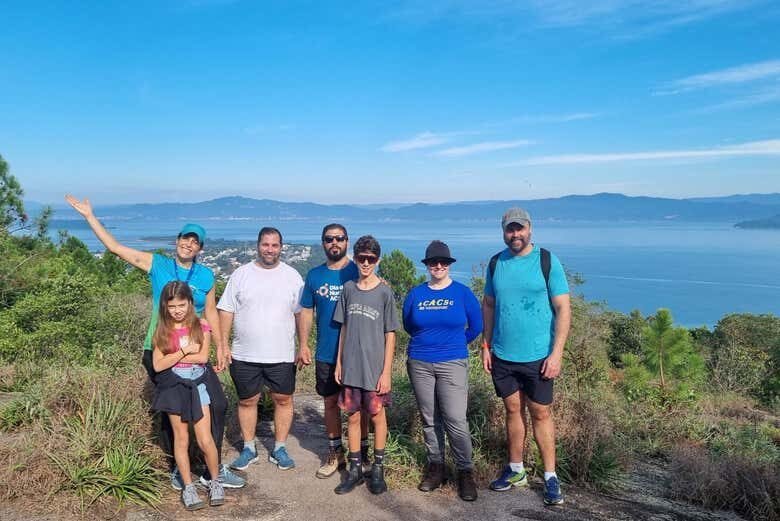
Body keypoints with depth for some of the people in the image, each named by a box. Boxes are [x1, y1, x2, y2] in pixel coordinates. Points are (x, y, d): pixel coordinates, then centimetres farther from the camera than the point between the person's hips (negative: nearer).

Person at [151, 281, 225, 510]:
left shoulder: (201, 326, -3)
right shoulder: (162, 331, -1)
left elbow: (202, 357, -15)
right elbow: (158, 365, -9)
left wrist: (172, 356, -12)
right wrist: (184, 351, -15)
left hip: (197, 386, -1)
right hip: (174, 387, 1)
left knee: (205, 440, -4)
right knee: (181, 439, 8)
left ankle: (215, 481, 17)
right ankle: (188, 487, 20)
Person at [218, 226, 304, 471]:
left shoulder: (292, 276, 1)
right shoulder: (241, 274, 1)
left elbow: (301, 314, 2)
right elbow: (226, 311, 1)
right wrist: (223, 345, -4)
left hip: (282, 355, 0)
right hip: (244, 356, 0)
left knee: (284, 400, 7)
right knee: (247, 401, 11)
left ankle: (279, 448, 24)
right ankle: (248, 448, 29)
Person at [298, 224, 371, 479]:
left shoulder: (359, 272, -3)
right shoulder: (314, 275, 5)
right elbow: (306, 311, 8)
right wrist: (303, 344, 2)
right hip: (326, 353, 3)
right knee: (330, 402, 12)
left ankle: (362, 453, 21)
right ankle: (335, 453, 27)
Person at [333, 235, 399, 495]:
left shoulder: (384, 292, -6)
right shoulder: (348, 289, 4)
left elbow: (390, 335, -5)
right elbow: (344, 328, 10)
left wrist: (387, 371, -8)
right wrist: (339, 363, 8)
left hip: (375, 368, -3)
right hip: (350, 367, 3)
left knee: (377, 416, 9)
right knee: (353, 417, 10)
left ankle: (378, 469, 23)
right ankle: (355, 469, 23)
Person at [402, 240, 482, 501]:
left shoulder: (462, 292, 0)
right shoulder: (416, 293, 6)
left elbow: (476, 327, 7)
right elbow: (408, 326, 17)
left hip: (452, 364, -2)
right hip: (419, 364, 3)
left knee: (455, 420, -8)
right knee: (429, 420, 10)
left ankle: (465, 471, 8)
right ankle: (435, 466, 24)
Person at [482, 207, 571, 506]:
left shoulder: (547, 261, -7)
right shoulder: (496, 263, 4)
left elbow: (563, 309, -8)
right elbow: (488, 305, 11)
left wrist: (556, 352, -14)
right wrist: (486, 346, 6)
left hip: (537, 356, -3)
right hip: (502, 355, 3)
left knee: (541, 414, 5)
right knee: (513, 411, 14)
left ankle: (550, 477, 18)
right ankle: (515, 470, 28)